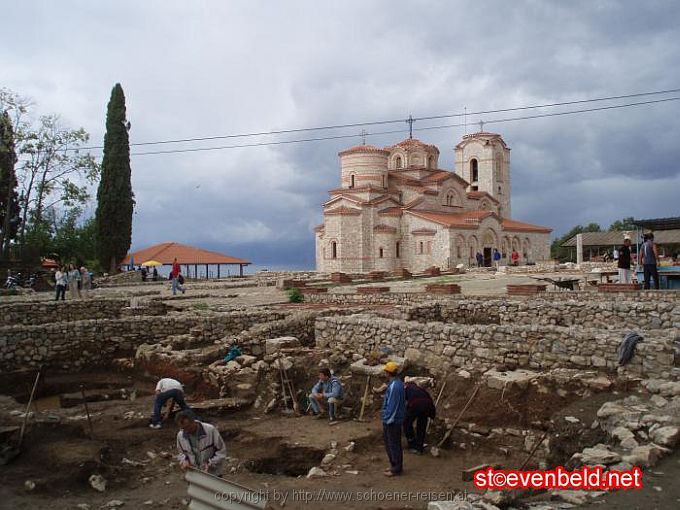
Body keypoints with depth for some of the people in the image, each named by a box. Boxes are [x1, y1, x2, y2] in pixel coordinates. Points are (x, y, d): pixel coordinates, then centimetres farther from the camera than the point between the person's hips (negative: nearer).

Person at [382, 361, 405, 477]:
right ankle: (395, 466, 32)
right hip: (392, 420, 10)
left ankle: (396, 469, 14)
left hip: (392, 421, -10)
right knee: (389, 443, 21)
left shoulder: (394, 386, -25)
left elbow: (392, 405, -24)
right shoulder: (397, 383, 7)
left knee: (394, 445, 2)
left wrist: (388, 420, -19)